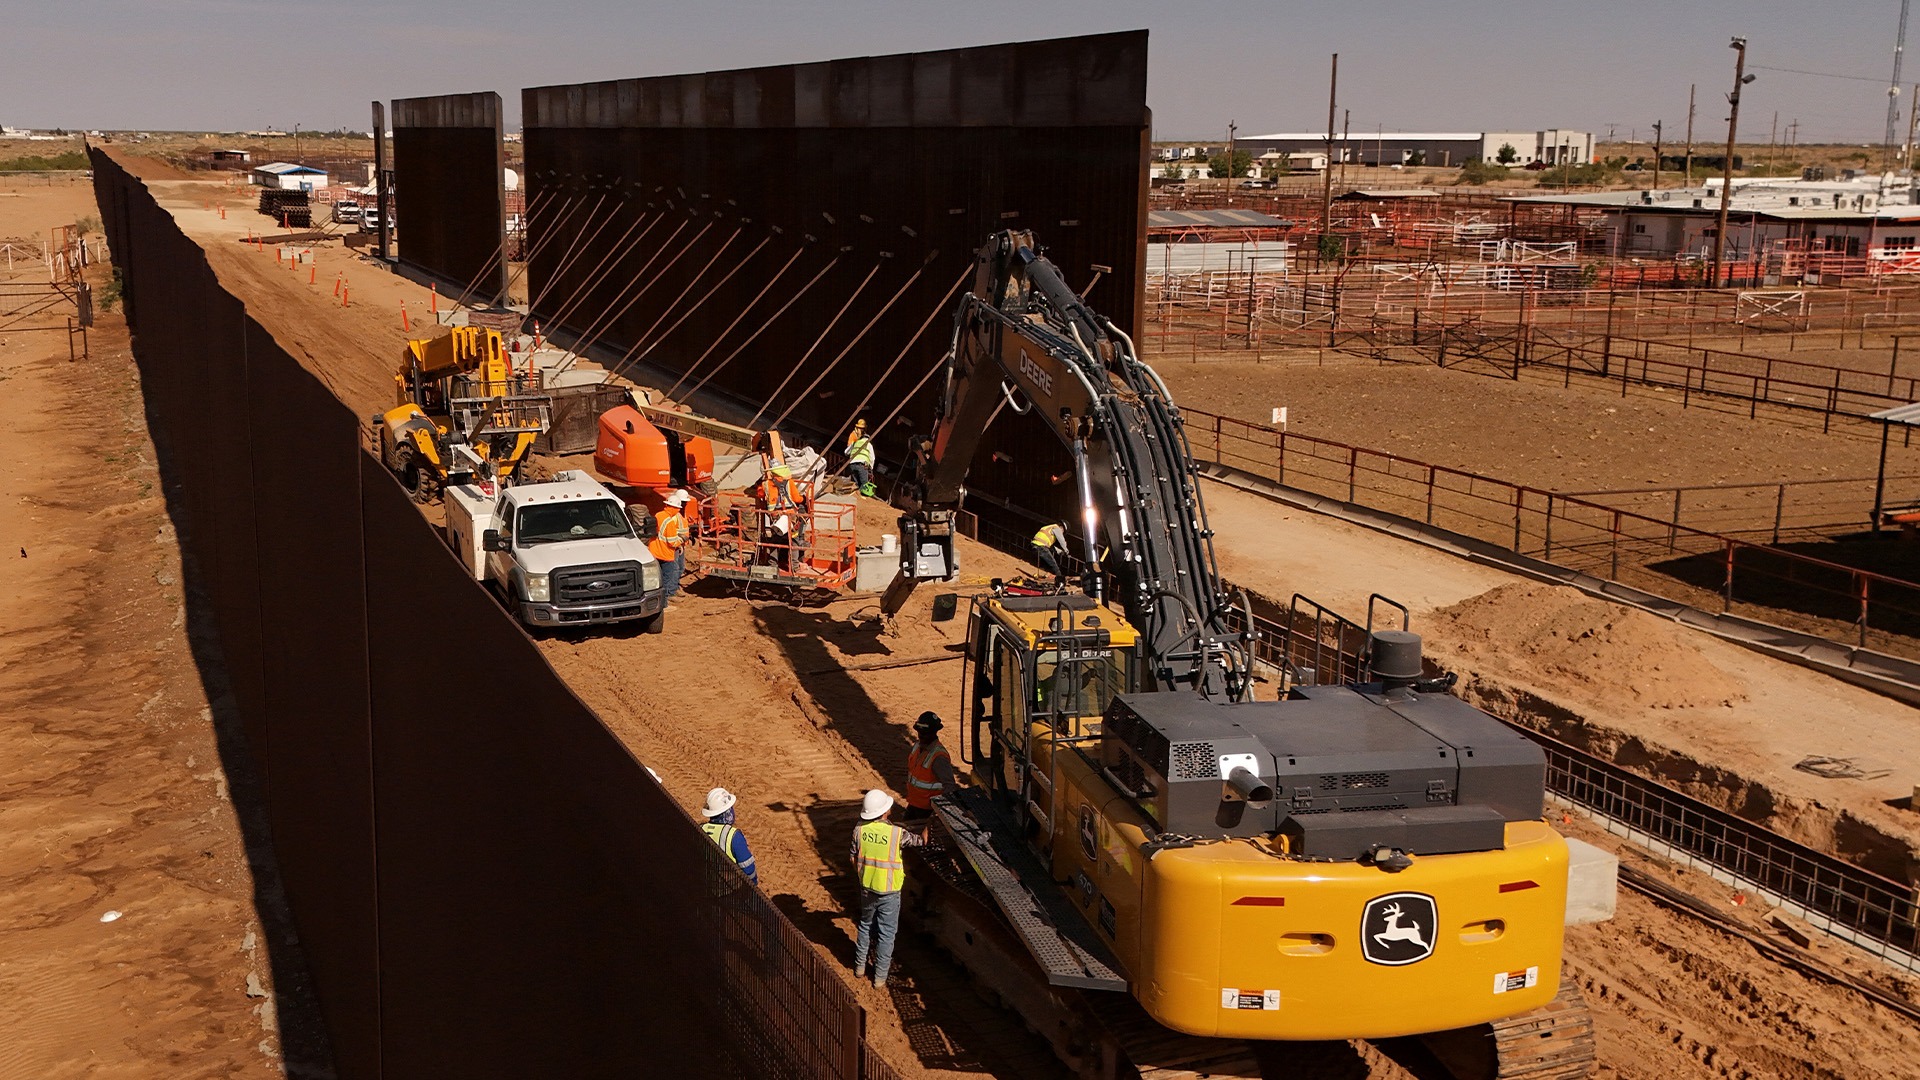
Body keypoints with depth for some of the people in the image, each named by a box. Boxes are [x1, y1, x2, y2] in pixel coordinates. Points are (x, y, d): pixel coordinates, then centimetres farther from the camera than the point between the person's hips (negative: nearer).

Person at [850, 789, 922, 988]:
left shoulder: (859, 830, -11)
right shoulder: (896, 833, -22)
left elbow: (854, 860, -1)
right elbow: (921, 840, -5)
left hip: (867, 889, 4)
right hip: (889, 892, -4)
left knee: (865, 926, 25)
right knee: (886, 933, 10)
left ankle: (860, 966, 36)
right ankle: (880, 976, 18)